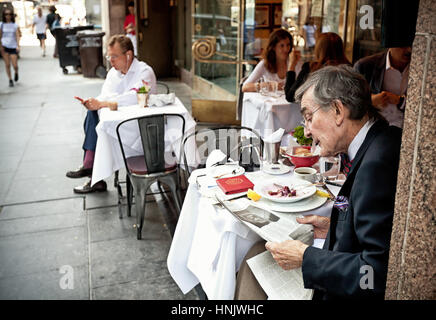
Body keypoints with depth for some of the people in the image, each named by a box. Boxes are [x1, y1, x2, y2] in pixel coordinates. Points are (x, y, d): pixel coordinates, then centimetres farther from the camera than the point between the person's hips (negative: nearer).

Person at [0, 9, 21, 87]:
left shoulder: (15, 25, 0)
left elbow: (18, 36, -7)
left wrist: (18, 46, -20)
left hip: (13, 47, -1)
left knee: (15, 65, -4)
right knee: (7, 65, 1)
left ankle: (16, 73, 31)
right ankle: (10, 80, 13)